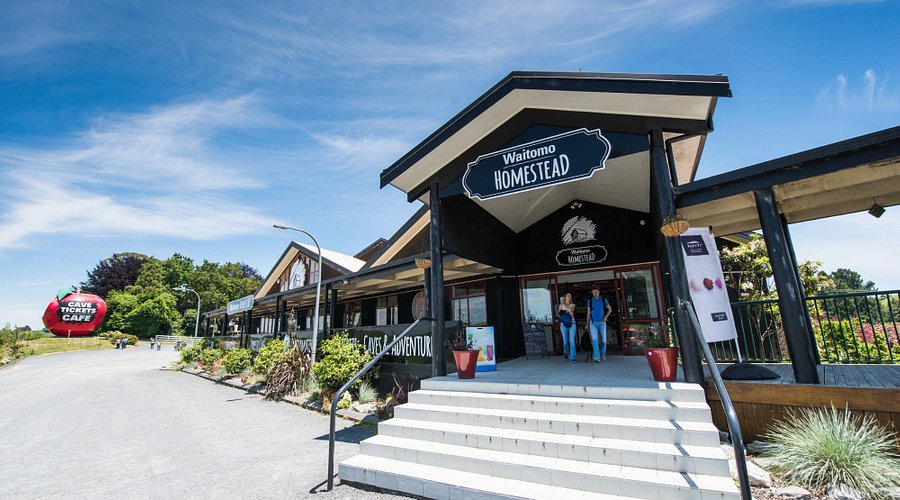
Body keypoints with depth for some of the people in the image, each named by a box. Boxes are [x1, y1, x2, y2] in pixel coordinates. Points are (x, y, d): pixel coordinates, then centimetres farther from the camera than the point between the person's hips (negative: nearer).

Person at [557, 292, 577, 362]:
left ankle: (572, 357, -10)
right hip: (564, 325, 0)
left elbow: (570, 310, -15)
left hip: (572, 324, 0)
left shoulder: (573, 305, 5)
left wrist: (564, 305, -6)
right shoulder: (561, 305, 6)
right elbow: (559, 314, 14)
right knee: (565, 341, 6)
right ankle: (566, 354, 31)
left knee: (572, 341, -10)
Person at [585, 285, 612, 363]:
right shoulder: (590, 300, 0)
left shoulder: (603, 299, 0)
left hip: (602, 322, 1)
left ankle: (603, 354, 31)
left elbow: (610, 309, 10)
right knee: (594, 339, -15)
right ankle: (597, 357, -18)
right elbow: (588, 312, 5)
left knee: (603, 339, 6)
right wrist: (587, 323, 6)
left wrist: (606, 317, -8)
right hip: (593, 323, -1)